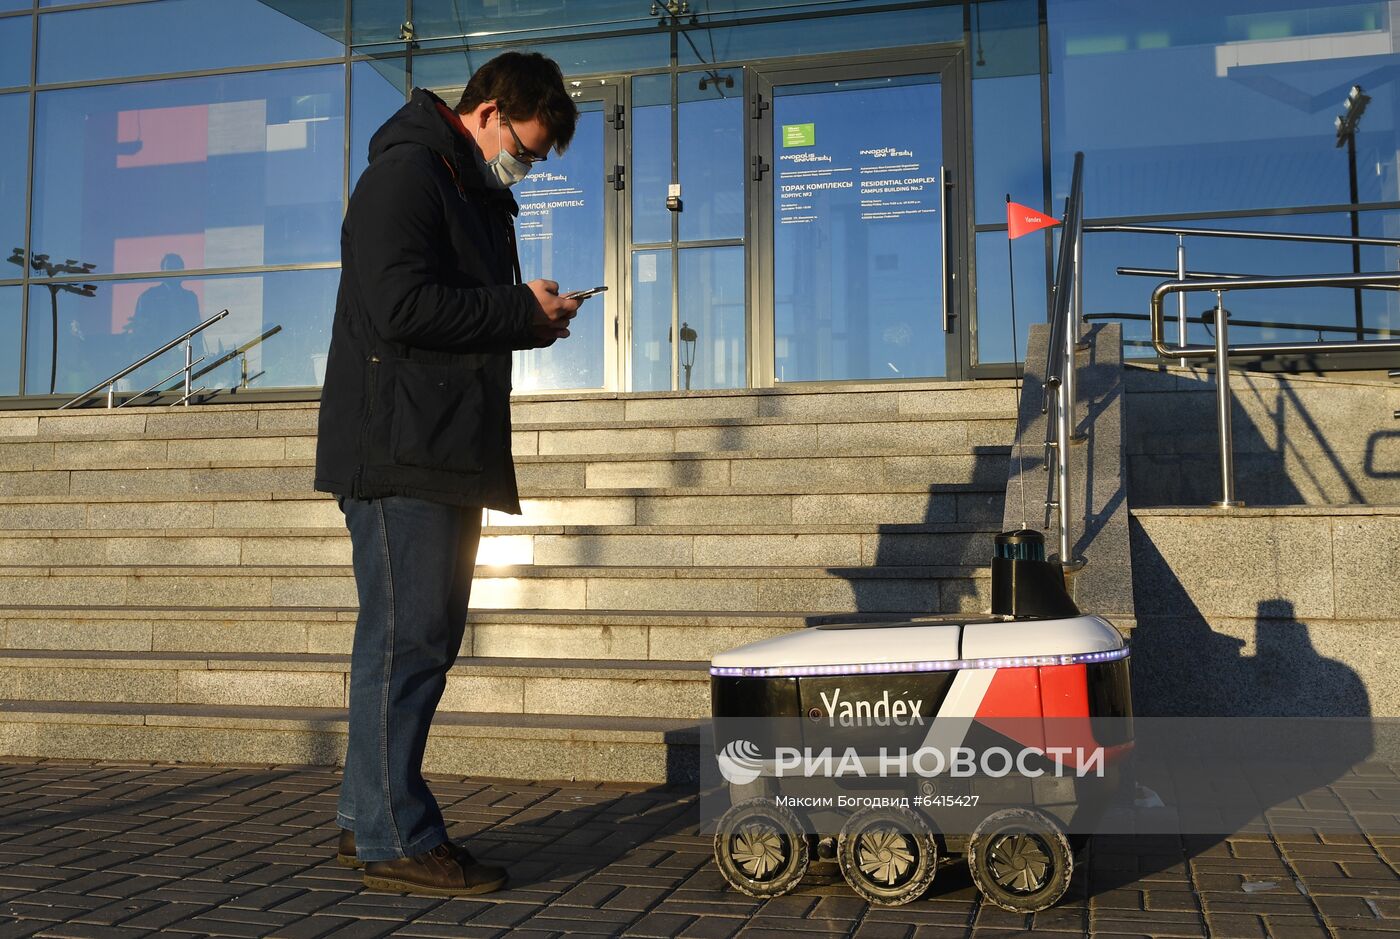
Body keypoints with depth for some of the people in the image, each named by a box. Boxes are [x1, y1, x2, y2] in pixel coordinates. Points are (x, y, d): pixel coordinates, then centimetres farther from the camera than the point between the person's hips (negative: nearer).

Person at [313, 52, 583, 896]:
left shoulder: (479, 195, 23)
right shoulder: (405, 175, -8)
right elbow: (402, 306, -20)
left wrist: (531, 319, 5)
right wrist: (523, 310, -13)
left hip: (451, 452, 10)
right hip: (398, 449, -10)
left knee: (424, 638, 12)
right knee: (406, 640, -7)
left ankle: (368, 818, 22)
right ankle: (395, 842, 1)